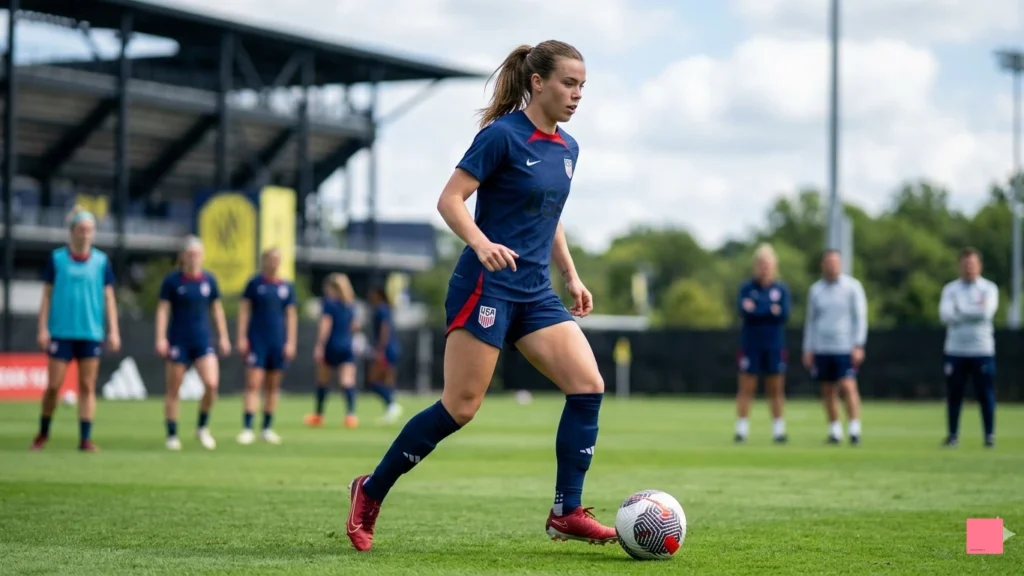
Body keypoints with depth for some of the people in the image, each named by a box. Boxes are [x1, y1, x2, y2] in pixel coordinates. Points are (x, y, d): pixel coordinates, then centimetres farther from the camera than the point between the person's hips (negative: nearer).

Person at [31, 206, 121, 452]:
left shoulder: (101, 261, 5)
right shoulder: (56, 258, 2)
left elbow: (109, 298, 7)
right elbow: (47, 295, 4)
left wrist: (113, 331, 1)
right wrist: (43, 328, -3)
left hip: (91, 333, 1)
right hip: (61, 332, -1)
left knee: (87, 387, 0)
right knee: (53, 385, 0)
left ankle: (85, 438, 3)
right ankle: (43, 433, 18)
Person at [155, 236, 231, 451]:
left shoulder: (209, 279, 4)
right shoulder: (172, 280, -5)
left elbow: (217, 308, 13)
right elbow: (163, 309, -5)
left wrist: (223, 336, 12)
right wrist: (161, 338, -13)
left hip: (203, 340, 2)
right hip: (178, 342, -2)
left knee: (212, 384, -14)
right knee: (173, 390, 2)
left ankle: (203, 428, 6)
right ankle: (172, 436, 13)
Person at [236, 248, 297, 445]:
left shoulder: (287, 287, 7)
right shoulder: (255, 283, 0)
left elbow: (291, 315, 10)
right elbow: (244, 310, 0)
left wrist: (291, 342, 4)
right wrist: (242, 338, -6)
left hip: (279, 342, 3)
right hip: (257, 340, -3)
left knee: (273, 386, 8)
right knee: (253, 384, -10)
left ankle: (267, 428, 16)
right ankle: (247, 428, -12)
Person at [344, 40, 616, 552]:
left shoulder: (567, 149, 12)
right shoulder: (502, 135, -11)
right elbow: (450, 200, -14)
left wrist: (571, 276, 19)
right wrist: (482, 243, -30)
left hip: (535, 294, 8)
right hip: (486, 286, -8)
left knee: (589, 386, -7)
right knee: (460, 408, -6)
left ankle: (566, 514, 0)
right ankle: (370, 492, 11)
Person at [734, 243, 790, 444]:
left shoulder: (782, 289, 5)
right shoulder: (746, 288, 3)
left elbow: (784, 314, -8)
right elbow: (744, 312, -12)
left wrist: (757, 311, -15)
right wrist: (771, 310, -17)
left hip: (775, 346, 1)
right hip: (750, 345, -1)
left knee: (776, 390, 4)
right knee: (746, 389, -2)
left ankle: (778, 429, 11)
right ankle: (741, 429, 0)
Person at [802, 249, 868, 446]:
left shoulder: (852, 286, 1)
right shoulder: (815, 290, 11)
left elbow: (860, 317, -1)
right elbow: (810, 321, 16)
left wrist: (859, 346, -9)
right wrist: (808, 350, 11)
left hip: (845, 348, -4)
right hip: (822, 348, 4)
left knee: (848, 386, -15)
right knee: (828, 391, 5)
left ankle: (854, 429, -13)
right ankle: (834, 431, 12)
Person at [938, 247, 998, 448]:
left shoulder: (988, 288, 2)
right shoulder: (950, 289, 7)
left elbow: (987, 312, -15)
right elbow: (945, 315, -8)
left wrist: (960, 310, -8)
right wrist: (975, 311, -10)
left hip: (982, 350, -2)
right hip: (955, 350, 2)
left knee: (985, 394, -2)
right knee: (953, 394, 2)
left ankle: (990, 435, 5)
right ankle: (953, 434, 10)